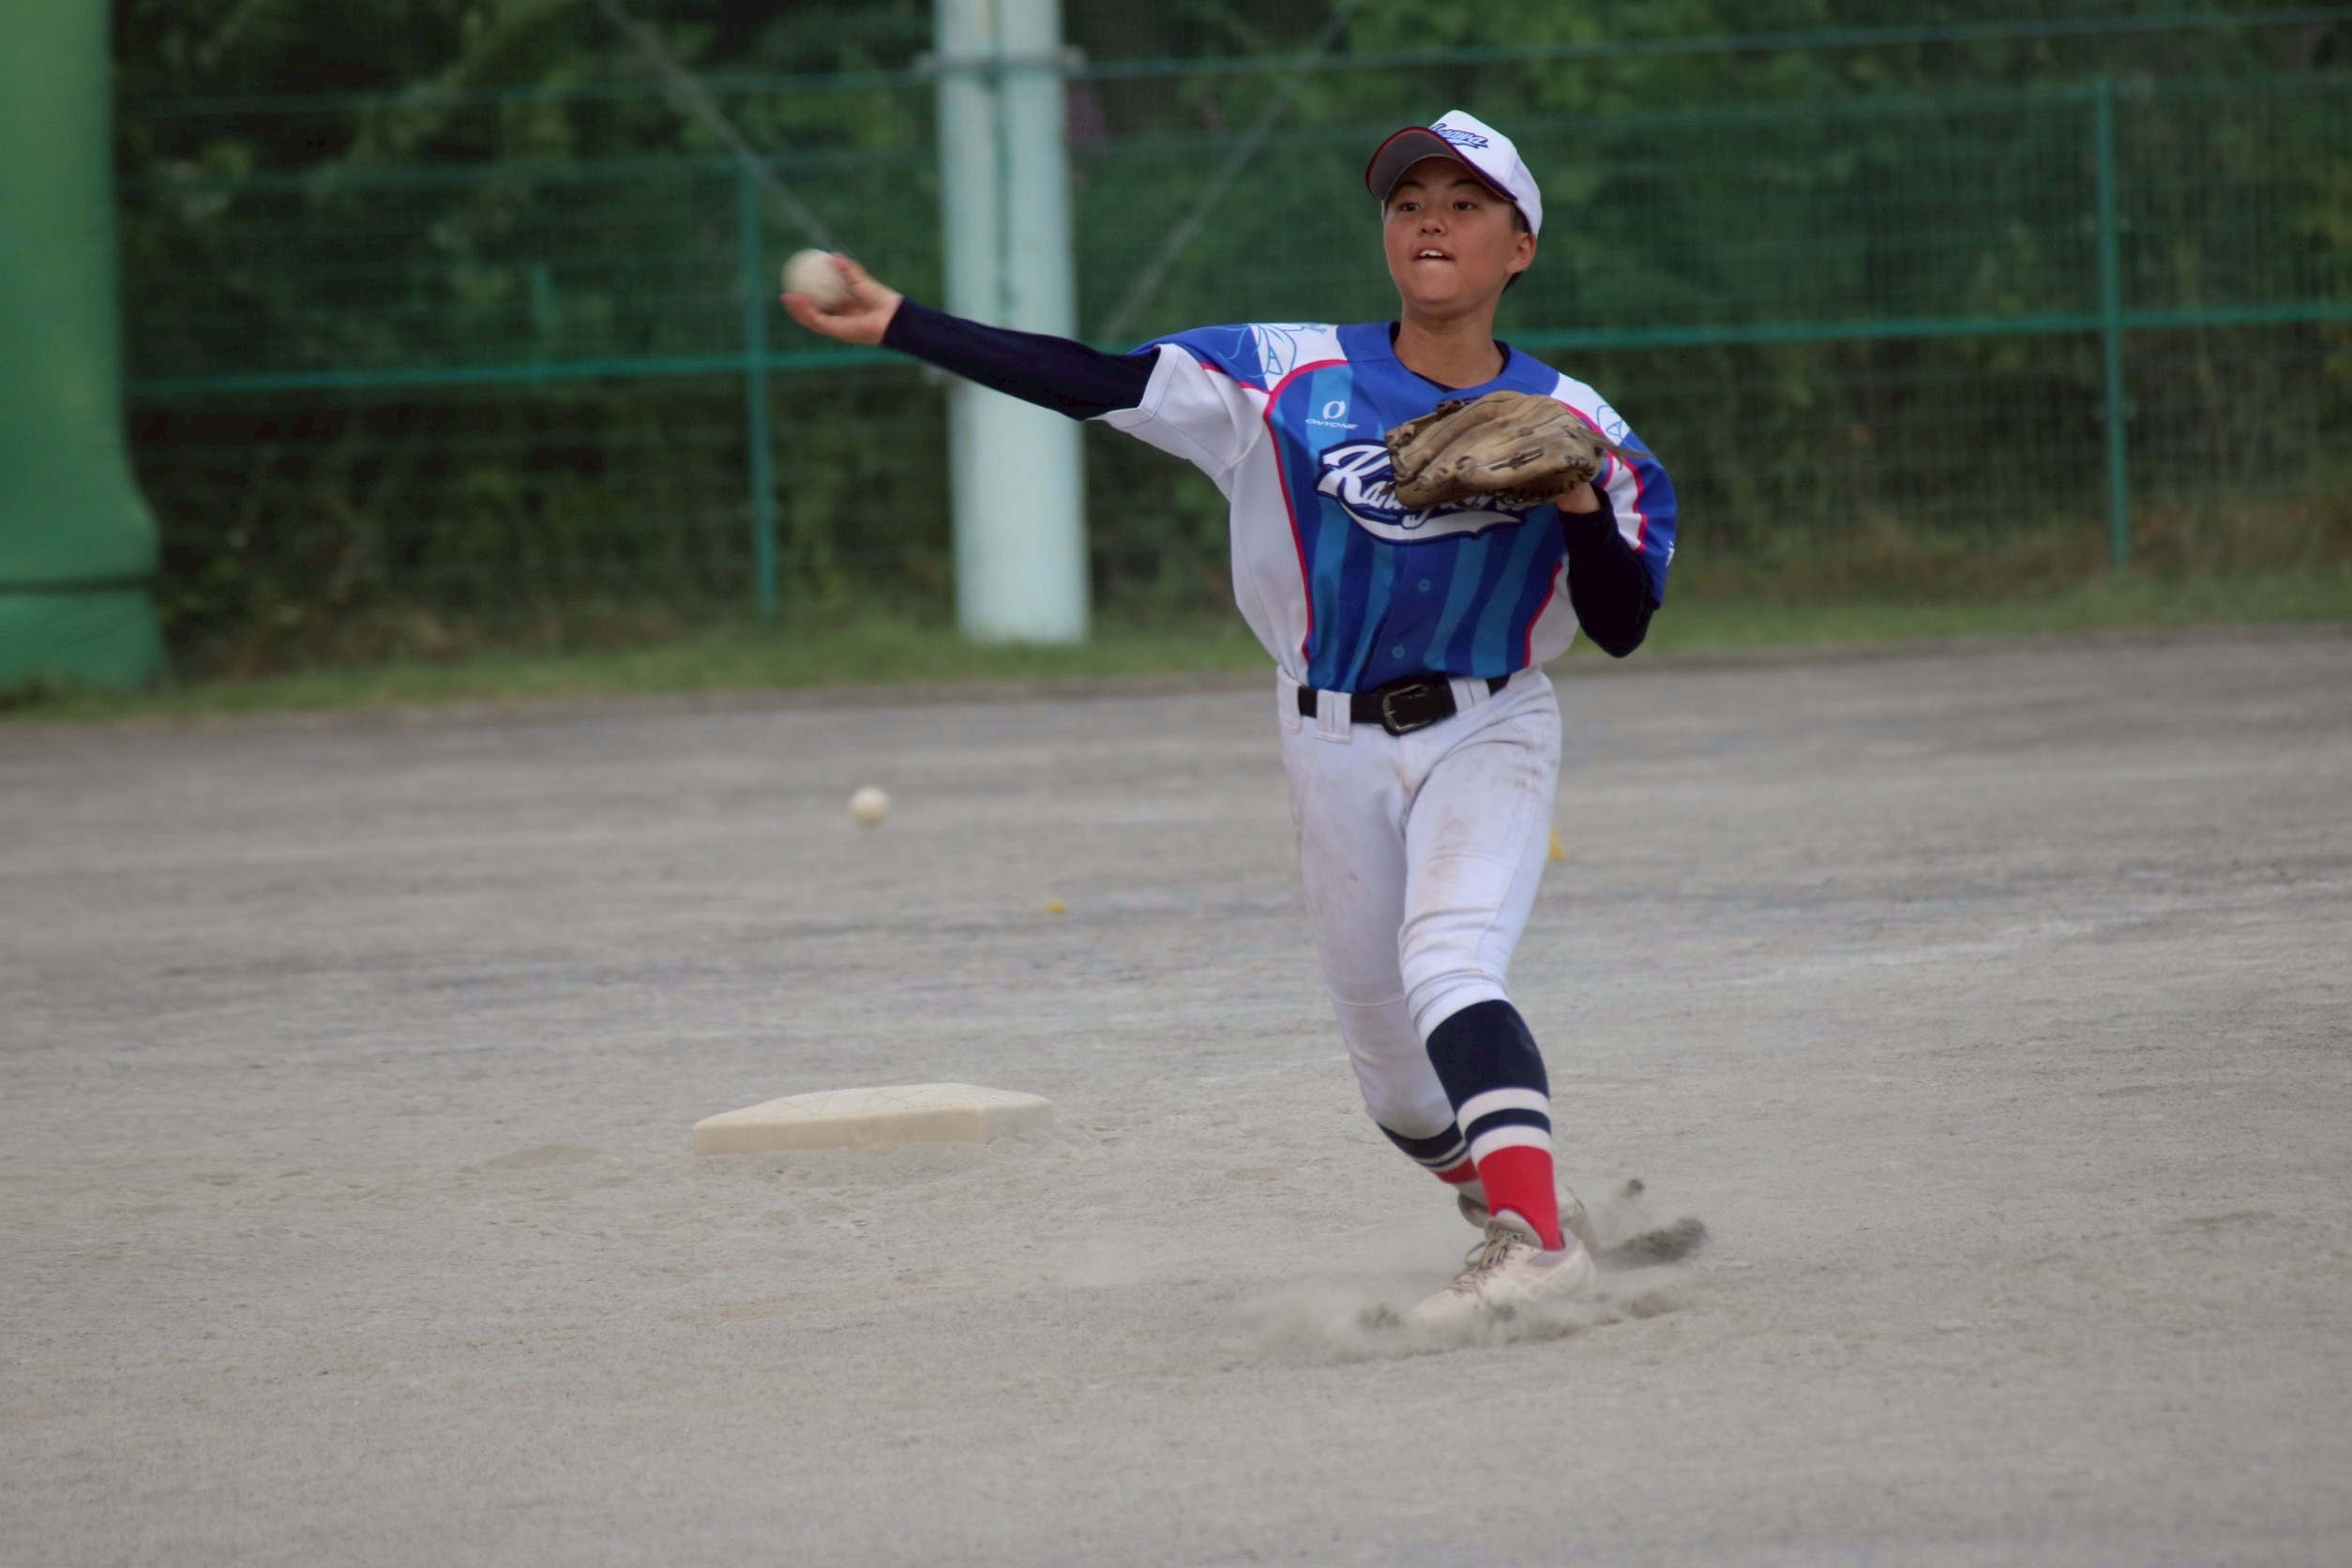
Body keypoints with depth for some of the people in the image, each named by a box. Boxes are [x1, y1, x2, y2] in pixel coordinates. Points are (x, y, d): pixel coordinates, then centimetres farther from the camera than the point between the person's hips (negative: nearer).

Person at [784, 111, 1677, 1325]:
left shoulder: (1568, 422, -3)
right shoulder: (1293, 378, -3)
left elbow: (1622, 628, -3)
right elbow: (1095, 383, -8)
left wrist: (1583, 506, -23)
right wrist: (898, 325, -15)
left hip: (1488, 738, -3)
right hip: (1337, 754, 3)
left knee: (1445, 964, -30)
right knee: (1395, 1078, 7)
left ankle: (1537, 1237, -39)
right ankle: (1521, 1216, 32)